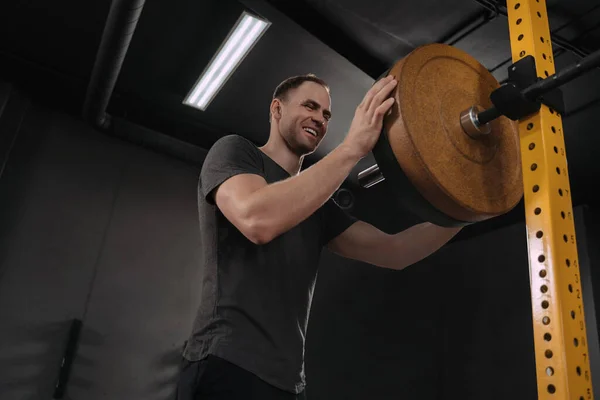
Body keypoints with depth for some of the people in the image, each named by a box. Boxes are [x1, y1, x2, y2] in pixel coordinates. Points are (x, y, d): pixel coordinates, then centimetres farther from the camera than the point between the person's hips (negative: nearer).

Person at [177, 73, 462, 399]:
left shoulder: (317, 204, 17)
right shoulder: (233, 151, -2)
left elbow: (392, 251, 9)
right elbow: (257, 220, -25)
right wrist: (353, 146, -24)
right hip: (229, 366, -8)